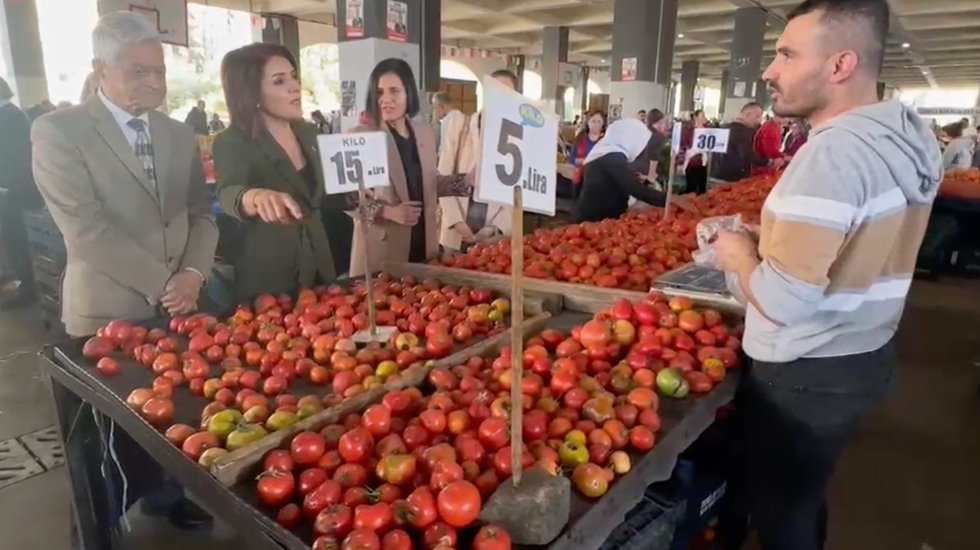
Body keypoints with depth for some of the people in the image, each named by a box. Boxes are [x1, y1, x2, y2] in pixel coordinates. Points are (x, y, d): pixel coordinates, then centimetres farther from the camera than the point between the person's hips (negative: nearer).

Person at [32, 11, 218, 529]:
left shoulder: (178, 134, 9)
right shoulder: (58, 131, -8)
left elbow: (200, 212, 9)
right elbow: (85, 228, -15)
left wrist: (193, 274, -8)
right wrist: (161, 283, -15)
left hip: (178, 305, 4)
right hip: (108, 312, -4)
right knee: (117, 426, 10)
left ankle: (167, 495, 36)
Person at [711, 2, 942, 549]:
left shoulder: (832, 152, -27)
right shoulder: (911, 135, 3)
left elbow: (781, 304, -30)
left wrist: (740, 255, -12)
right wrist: (775, 239, 11)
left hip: (807, 376, -9)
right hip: (867, 354, 9)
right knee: (805, 495, 27)